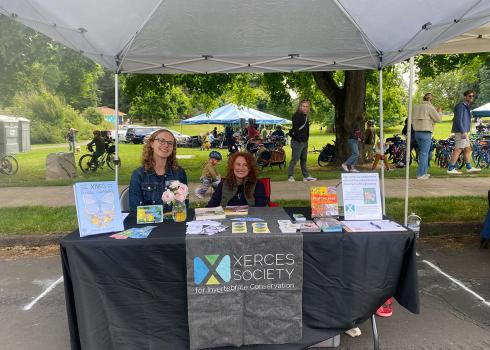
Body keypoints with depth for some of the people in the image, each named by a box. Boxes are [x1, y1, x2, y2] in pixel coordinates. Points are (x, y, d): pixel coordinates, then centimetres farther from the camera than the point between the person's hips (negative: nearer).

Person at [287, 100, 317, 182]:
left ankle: (306, 176, 18)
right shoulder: (297, 115, -10)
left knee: (304, 160, 12)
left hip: (304, 142, 9)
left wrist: (306, 140, 17)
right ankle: (290, 176, -1)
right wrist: (299, 139, -26)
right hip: (297, 141, -9)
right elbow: (295, 129, -20)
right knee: (294, 159, -7)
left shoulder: (305, 116, 19)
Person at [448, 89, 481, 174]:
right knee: (458, 150, -12)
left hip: (464, 132, 10)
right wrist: (463, 132, -24)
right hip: (461, 132, -10)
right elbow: (458, 119, -18)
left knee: (468, 149, 14)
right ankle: (450, 169, -11)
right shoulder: (461, 105, -9)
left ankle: (469, 168, 21)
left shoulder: (466, 107, 21)